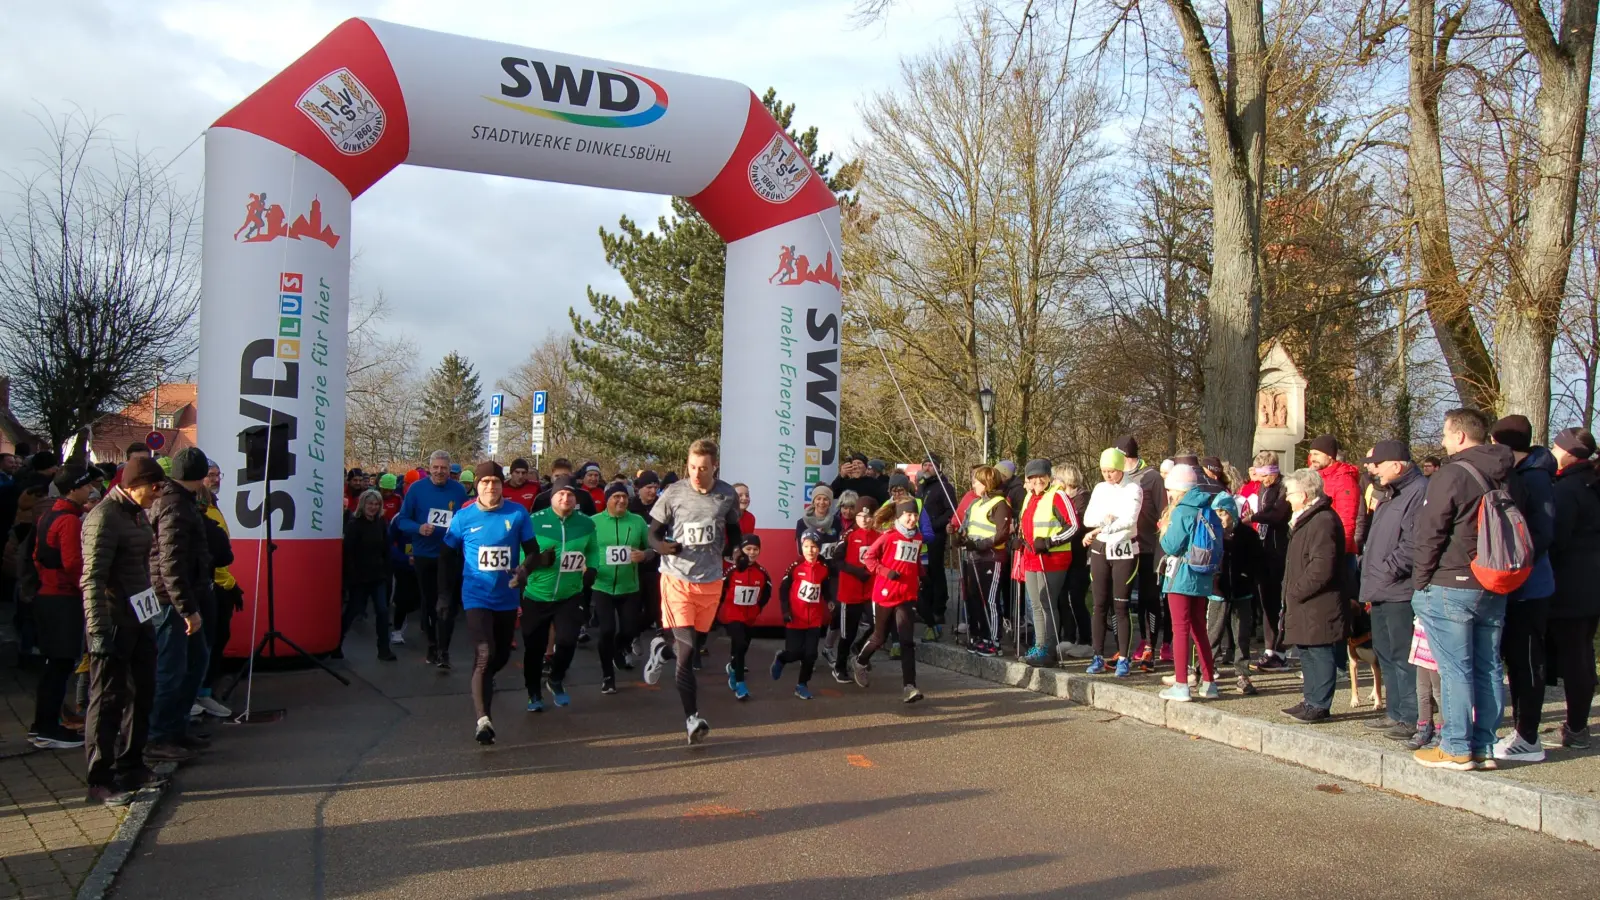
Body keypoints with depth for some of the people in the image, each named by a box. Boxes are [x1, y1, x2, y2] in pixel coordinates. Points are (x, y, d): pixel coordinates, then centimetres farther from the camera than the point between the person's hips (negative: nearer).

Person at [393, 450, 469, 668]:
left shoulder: (459, 491, -4)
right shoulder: (417, 489, -5)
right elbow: (402, 520, -4)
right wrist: (418, 528, -22)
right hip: (424, 555, 1)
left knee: (446, 604, -6)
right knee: (428, 602, 14)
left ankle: (444, 652, -4)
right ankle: (432, 646, 29)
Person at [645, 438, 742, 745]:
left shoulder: (728, 496, -3)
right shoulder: (673, 494, -9)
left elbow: (733, 531, 13)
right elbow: (653, 533, -2)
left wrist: (735, 550, -9)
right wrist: (661, 545, -25)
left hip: (711, 581, 3)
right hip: (677, 578, -3)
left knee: (692, 642, 18)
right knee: (687, 649, -10)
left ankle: (661, 645, 51)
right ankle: (692, 717, -4)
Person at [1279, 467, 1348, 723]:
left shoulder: (1323, 522, -18)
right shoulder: (1308, 519, 17)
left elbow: (1322, 568, -25)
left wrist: (1296, 592, -17)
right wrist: (1292, 593, 16)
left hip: (1319, 607, -11)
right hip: (1307, 606, 11)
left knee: (1319, 655, -3)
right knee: (1308, 654, 16)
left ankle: (1318, 705, 3)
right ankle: (1311, 701, 25)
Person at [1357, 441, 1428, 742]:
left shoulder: (1419, 492, -14)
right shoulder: (1392, 495, 20)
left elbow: (1413, 544, -23)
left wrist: (1387, 570, -16)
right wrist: (1370, 578, 18)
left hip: (1400, 593, -11)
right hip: (1382, 592, 11)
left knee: (1404, 656, -7)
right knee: (1385, 654, 16)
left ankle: (1414, 719, -1)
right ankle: (1396, 713, 24)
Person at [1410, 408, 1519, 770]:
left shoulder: (1450, 475, -13)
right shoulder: (1508, 479, 11)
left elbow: (1429, 535, -13)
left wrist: (1420, 583, -4)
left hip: (1450, 588, -7)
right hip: (1495, 589, 7)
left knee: (1455, 669, -3)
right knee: (1488, 668, 11)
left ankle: (1456, 749, 0)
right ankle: (1484, 746, 16)